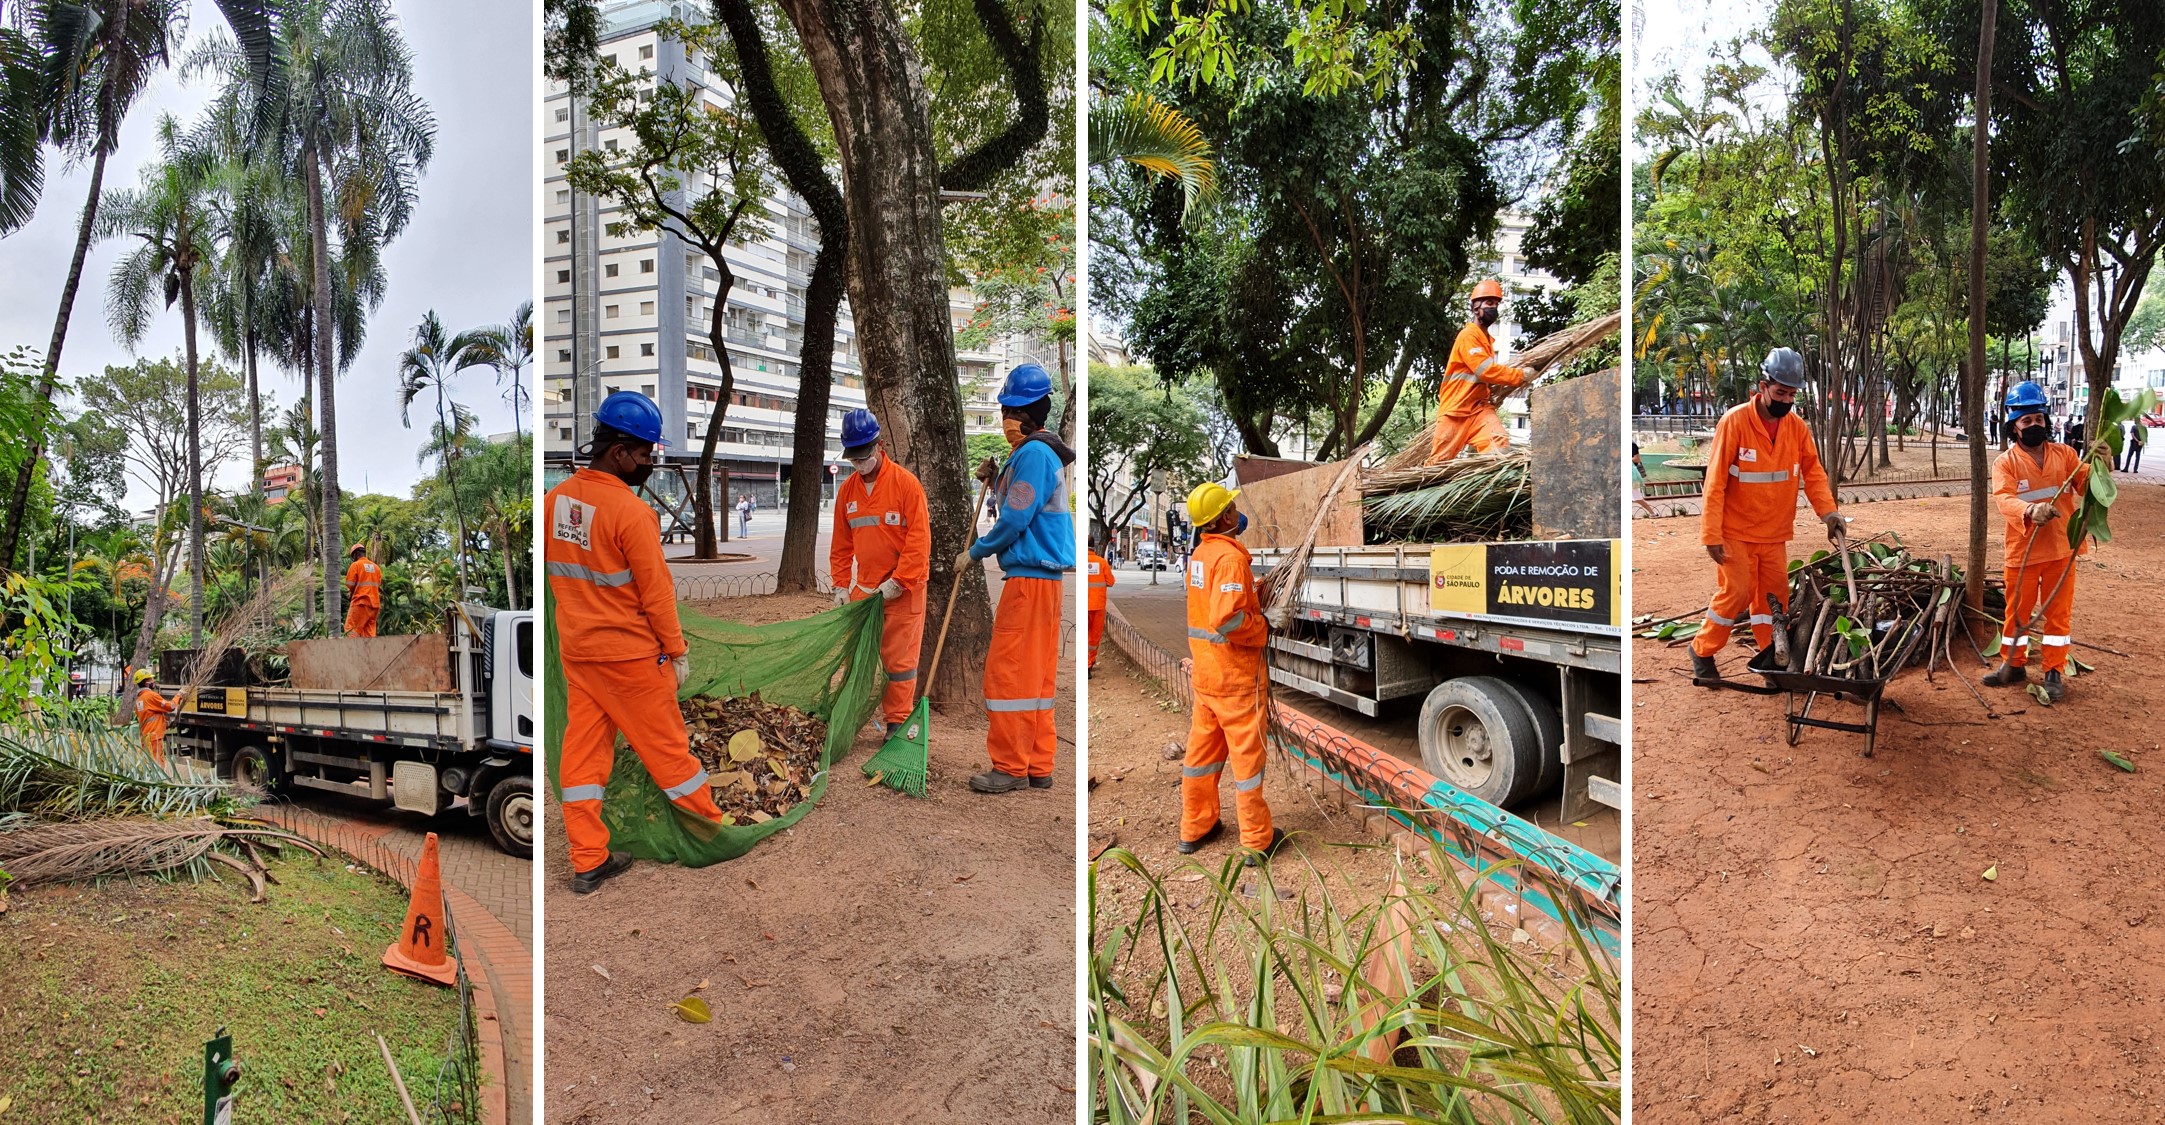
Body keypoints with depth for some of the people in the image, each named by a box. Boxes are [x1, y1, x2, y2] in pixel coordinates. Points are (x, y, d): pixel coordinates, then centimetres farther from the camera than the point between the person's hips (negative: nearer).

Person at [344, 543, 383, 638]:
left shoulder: (355, 565, -2)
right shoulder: (376, 567, 14)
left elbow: (351, 585, -4)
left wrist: (350, 597, 12)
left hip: (360, 602, -6)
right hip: (374, 603, 6)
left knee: (352, 630, -5)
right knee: (369, 632, 7)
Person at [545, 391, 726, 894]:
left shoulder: (556, 498, 0)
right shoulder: (632, 512, -21)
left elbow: (550, 565, 11)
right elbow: (656, 592, -17)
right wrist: (677, 651, -7)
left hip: (575, 649, 7)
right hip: (630, 654, -6)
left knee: (582, 749, 10)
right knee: (666, 746, 6)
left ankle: (588, 861, 17)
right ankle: (714, 834, 22)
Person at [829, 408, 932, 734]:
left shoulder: (905, 483, -9)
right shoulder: (847, 490, 7)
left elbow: (919, 539, -12)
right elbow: (841, 543, 14)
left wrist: (897, 582, -15)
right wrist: (841, 585, 7)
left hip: (903, 588, -5)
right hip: (863, 588, 5)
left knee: (899, 658, 0)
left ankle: (897, 723, 10)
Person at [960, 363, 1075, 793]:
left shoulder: (1033, 454, -13)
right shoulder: (1042, 453, 18)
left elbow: (1015, 519, -17)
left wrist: (974, 552, -6)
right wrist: (994, 479, 14)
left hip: (1028, 577, -10)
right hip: (1044, 576, 10)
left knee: (1008, 669, -5)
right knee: (1037, 672, 12)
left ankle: (1010, 767, 1)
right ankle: (1038, 766, 17)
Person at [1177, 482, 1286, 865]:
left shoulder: (1200, 554, 7)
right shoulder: (1231, 557, -20)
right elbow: (1227, 619, -29)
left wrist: (1257, 590, 8)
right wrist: (1263, 629, -13)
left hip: (1204, 671, 8)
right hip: (1236, 675, -8)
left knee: (1202, 748, 16)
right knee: (1247, 756, 2)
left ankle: (1195, 828, 28)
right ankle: (1257, 840, 12)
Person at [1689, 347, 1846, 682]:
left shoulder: (1797, 427, 2)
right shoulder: (1735, 422, -14)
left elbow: (1813, 473, 4)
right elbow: (1715, 482, -14)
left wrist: (1829, 512, -14)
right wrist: (1712, 535, -17)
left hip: (1775, 534, 5)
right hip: (1736, 532, -5)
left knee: (1774, 596, 9)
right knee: (1737, 592, -5)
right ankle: (1702, 650, 14)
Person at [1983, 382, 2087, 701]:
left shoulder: (2064, 454, 5)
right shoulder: (2005, 462, -4)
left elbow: (2086, 486, -2)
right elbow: (2004, 498, -19)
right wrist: (2030, 510, -39)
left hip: (2061, 549, 2)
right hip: (2023, 551, -2)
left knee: (2058, 612, 7)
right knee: (2018, 611, 10)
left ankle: (2054, 672, 17)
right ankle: (2013, 665, 24)